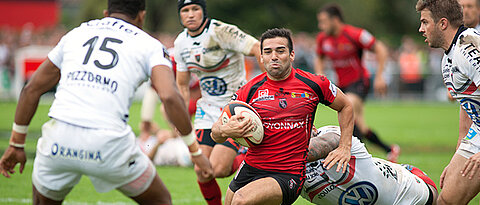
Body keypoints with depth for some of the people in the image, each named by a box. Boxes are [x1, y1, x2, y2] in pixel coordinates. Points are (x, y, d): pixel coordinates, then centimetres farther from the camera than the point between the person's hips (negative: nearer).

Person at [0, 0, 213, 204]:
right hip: (109, 145, -3)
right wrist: (195, 151, 3)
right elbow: (170, 97, -5)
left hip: (58, 139, 3)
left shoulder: (74, 34, 22)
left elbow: (31, 89, 24)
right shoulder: (149, 45, 11)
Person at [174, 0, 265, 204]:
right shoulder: (181, 42, 5)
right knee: (203, 173, -5)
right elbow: (182, 85, 16)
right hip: (208, 110, 6)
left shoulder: (221, 31, -18)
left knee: (218, 169, -17)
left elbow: (259, 50, -26)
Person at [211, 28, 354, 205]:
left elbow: (345, 106, 15)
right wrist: (225, 131, -24)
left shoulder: (313, 84, -3)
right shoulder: (250, 90, -2)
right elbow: (216, 133, 1)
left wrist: (345, 147, 6)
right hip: (250, 169, 4)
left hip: (289, 175, -4)